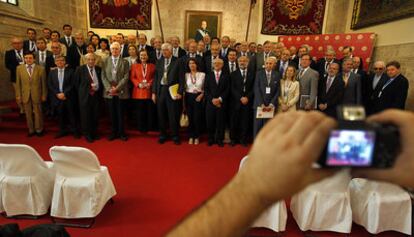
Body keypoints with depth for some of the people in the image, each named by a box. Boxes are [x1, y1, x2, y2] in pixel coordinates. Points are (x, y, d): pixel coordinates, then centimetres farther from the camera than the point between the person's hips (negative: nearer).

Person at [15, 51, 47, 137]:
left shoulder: (41, 69, -6)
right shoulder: (19, 68, 1)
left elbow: (43, 83, -2)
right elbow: (18, 83, 3)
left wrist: (44, 95, -1)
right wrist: (18, 95, 1)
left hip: (37, 94, -2)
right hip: (25, 95, 2)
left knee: (38, 113, 9)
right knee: (28, 114, 10)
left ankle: (39, 130, 24)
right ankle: (31, 130, 24)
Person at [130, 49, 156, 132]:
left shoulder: (152, 66, 10)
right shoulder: (134, 65, 10)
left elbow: (154, 77, 5)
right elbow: (132, 77, 5)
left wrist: (150, 84, -11)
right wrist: (138, 84, -11)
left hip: (149, 91, 0)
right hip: (138, 91, 0)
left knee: (150, 110, 2)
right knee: (140, 111, 3)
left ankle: (150, 127, 14)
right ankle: (141, 127, 14)